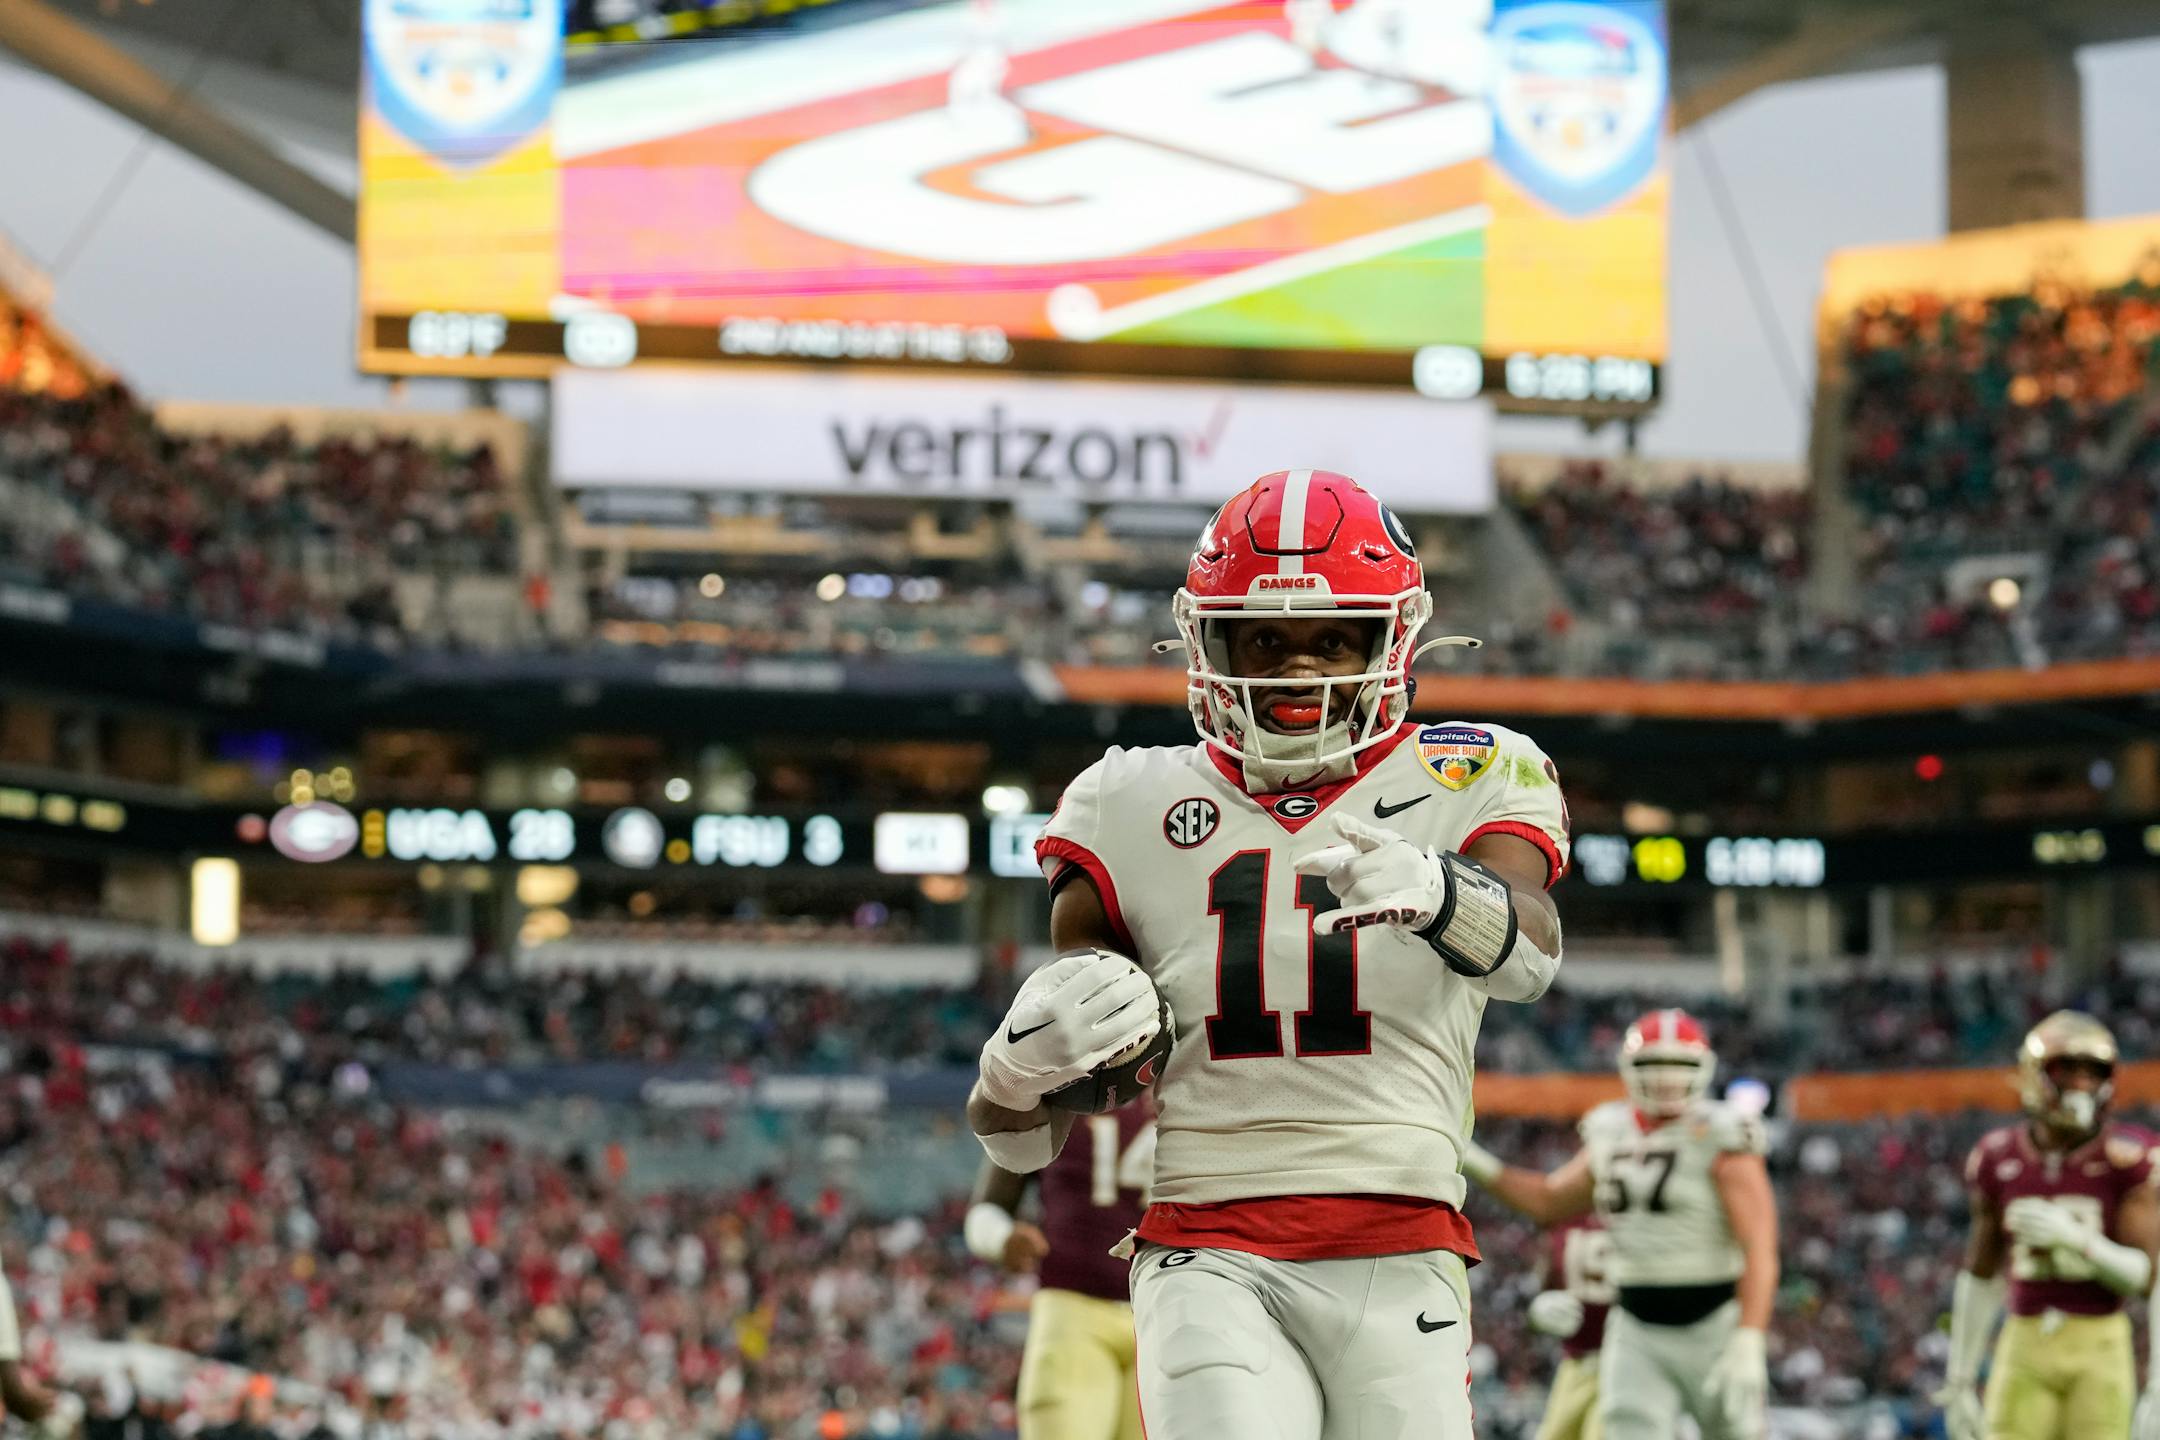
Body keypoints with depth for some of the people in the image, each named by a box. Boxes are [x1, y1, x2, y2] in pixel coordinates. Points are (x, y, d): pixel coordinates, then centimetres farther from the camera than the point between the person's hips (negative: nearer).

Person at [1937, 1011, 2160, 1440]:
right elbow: (1979, 1276, 12)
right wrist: (1959, 1380, 12)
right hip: (2025, 1349, 2)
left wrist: (2076, 1239, -27)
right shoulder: (1999, 1159, 3)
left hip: (2100, 1354, -2)